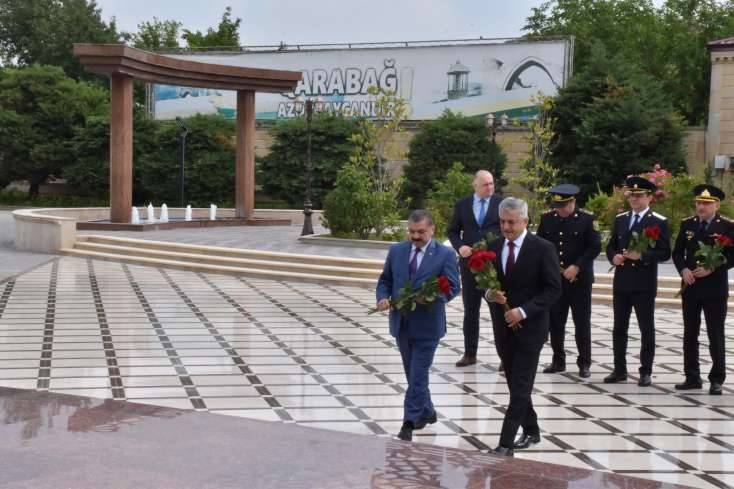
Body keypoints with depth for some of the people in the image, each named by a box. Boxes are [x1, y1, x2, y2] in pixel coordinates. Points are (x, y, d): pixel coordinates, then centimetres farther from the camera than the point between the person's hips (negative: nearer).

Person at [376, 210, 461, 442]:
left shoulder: (445, 254, -7)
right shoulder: (396, 250, 6)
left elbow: (453, 287, -10)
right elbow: (385, 280, 11)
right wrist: (383, 297, -9)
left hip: (427, 324, -5)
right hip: (401, 323, 5)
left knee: (418, 376, -6)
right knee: (413, 374, 17)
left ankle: (409, 424, -3)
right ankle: (426, 412, 34)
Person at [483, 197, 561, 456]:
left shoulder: (543, 248, -9)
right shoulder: (494, 247, 5)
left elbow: (553, 289, -10)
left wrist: (523, 311, -19)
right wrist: (489, 294, -13)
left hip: (530, 327, -5)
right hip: (503, 327, 5)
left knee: (520, 386, -6)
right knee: (515, 384, 14)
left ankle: (506, 443, -6)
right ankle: (531, 430, 30)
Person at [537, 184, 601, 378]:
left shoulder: (587, 219, -6)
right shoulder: (547, 218, 4)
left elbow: (595, 247, -9)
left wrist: (577, 266, -17)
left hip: (579, 280, -3)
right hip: (553, 279, 3)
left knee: (582, 322, 3)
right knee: (555, 322, 8)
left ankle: (584, 363, 13)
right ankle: (558, 361, 20)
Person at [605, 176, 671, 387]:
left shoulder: (659, 222, -4)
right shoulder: (620, 219, 11)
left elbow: (664, 253, -8)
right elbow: (611, 246, 15)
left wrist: (641, 256, -20)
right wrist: (614, 257, -7)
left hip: (644, 284, -5)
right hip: (621, 281, 5)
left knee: (646, 328, 3)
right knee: (619, 328, 9)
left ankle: (646, 372, 10)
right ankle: (619, 370, 17)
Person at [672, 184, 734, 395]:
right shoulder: (687, 224, 7)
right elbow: (677, 252, 9)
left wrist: (712, 269, -17)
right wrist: (683, 270, -8)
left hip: (715, 289, -4)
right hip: (691, 287, 4)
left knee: (716, 336, 1)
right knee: (690, 335, 8)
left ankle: (717, 380, 8)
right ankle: (692, 377, 17)